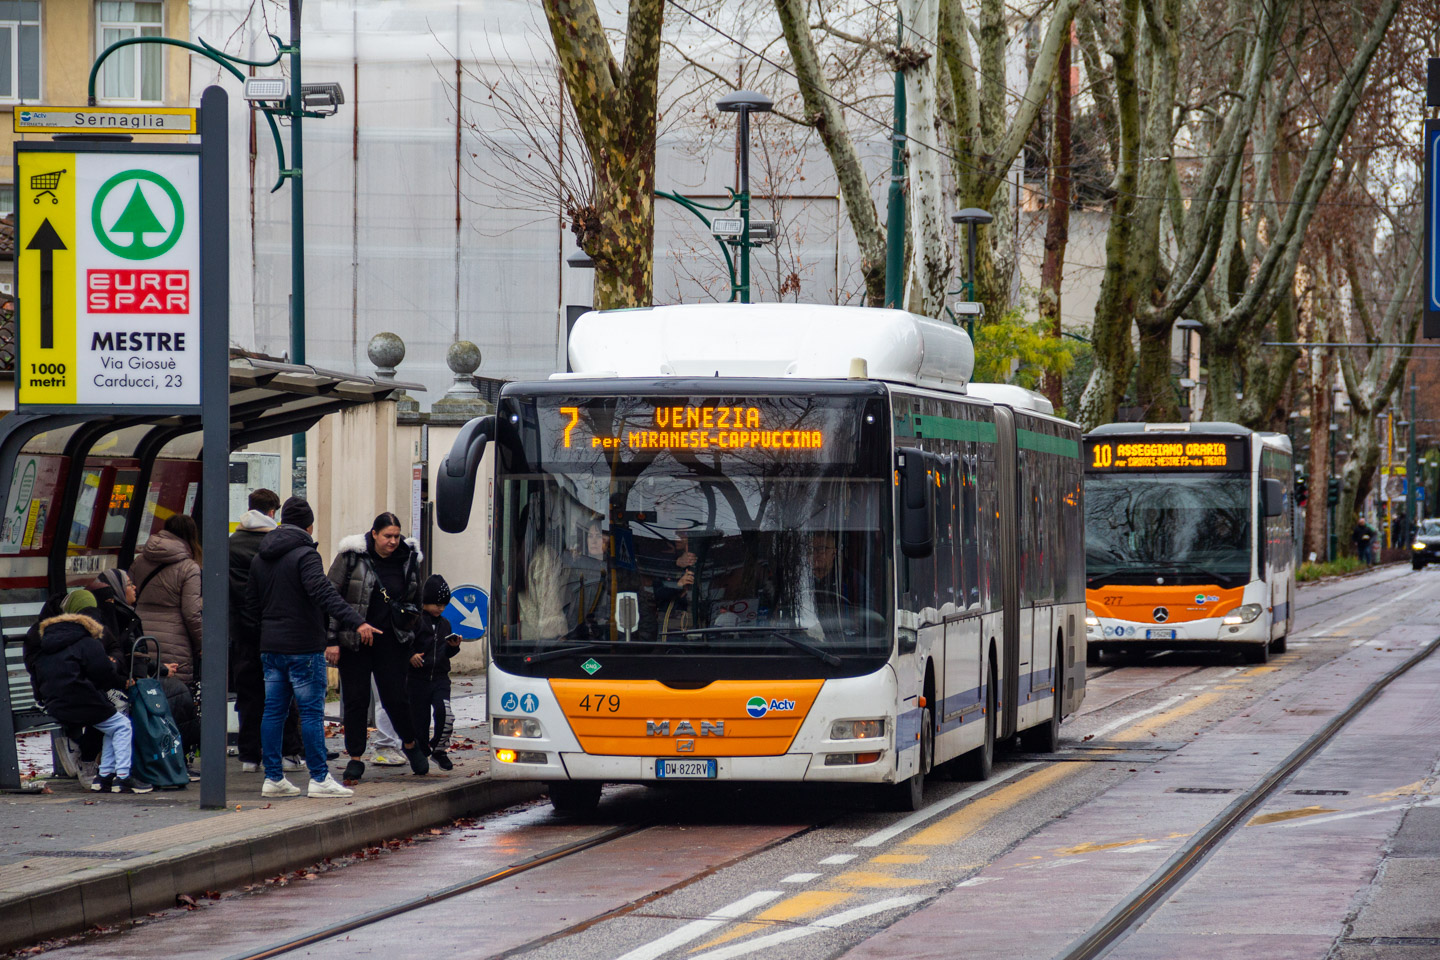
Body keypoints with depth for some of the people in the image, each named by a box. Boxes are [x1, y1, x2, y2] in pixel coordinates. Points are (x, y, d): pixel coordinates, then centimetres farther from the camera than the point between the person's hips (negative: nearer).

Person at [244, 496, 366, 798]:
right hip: (303, 648, -7)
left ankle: (273, 778, 10)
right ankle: (319, 778, -3)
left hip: (270, 648, 7)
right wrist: (356, 623, -30)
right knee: (312, 711, -3)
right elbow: (323, 592, -25)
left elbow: (251, 604, 21)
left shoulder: (260, 558, 13)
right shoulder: (305, 555, -12)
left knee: (273, 711, 9)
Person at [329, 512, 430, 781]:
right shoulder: (351, 557, -7)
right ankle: (355, 758, 9)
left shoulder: (408, 559, 4)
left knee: (395, 697, -2)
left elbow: (415, 599, 18)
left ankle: (411, 743, 24)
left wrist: (412, 633, 11)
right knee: (355, 699, 0)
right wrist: (331, 639, -9)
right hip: (353, 642, -2)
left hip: (391, 642, 2)